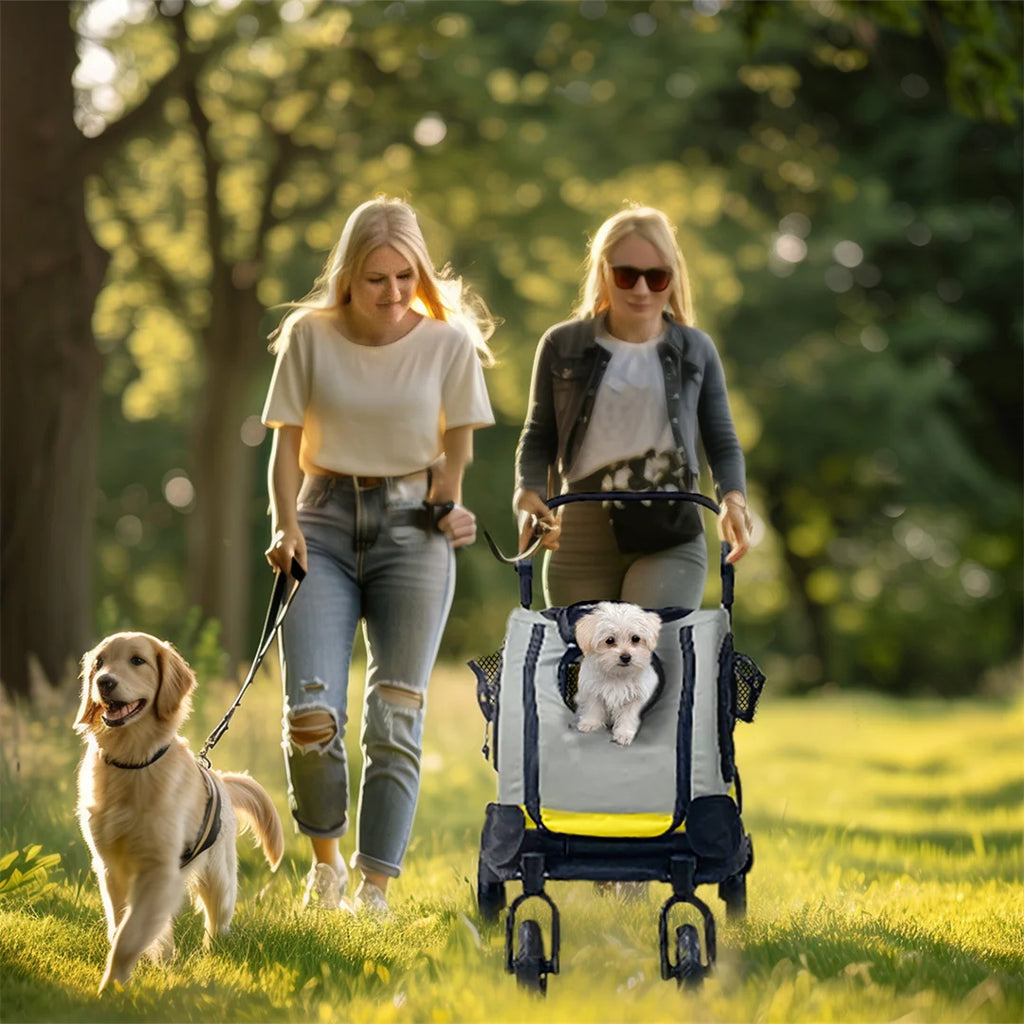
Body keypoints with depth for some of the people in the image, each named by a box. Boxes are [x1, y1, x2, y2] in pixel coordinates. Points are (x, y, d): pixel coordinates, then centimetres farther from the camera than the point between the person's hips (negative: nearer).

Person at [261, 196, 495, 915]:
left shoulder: (450, 342, -2)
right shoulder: (310, 336, -1)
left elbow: (457, 447, 8)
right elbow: (288, 444, 3)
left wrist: (448, 507, -7)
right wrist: (285, 525, -10)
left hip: (411, 527, 0)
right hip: (326, 523, 0)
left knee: (394, 721, -2)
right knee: (311, 716, -11)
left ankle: (376, 889, 6)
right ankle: (326, 856, 16)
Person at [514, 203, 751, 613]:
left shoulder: (696, 350, 7)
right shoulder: (562, 347, 6)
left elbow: (722, 442, 10)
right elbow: (539, 437, 11)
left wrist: (733, 498, -11)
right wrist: (529, 494, -9)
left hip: (670, 538, -1)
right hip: (580, 538, 1)